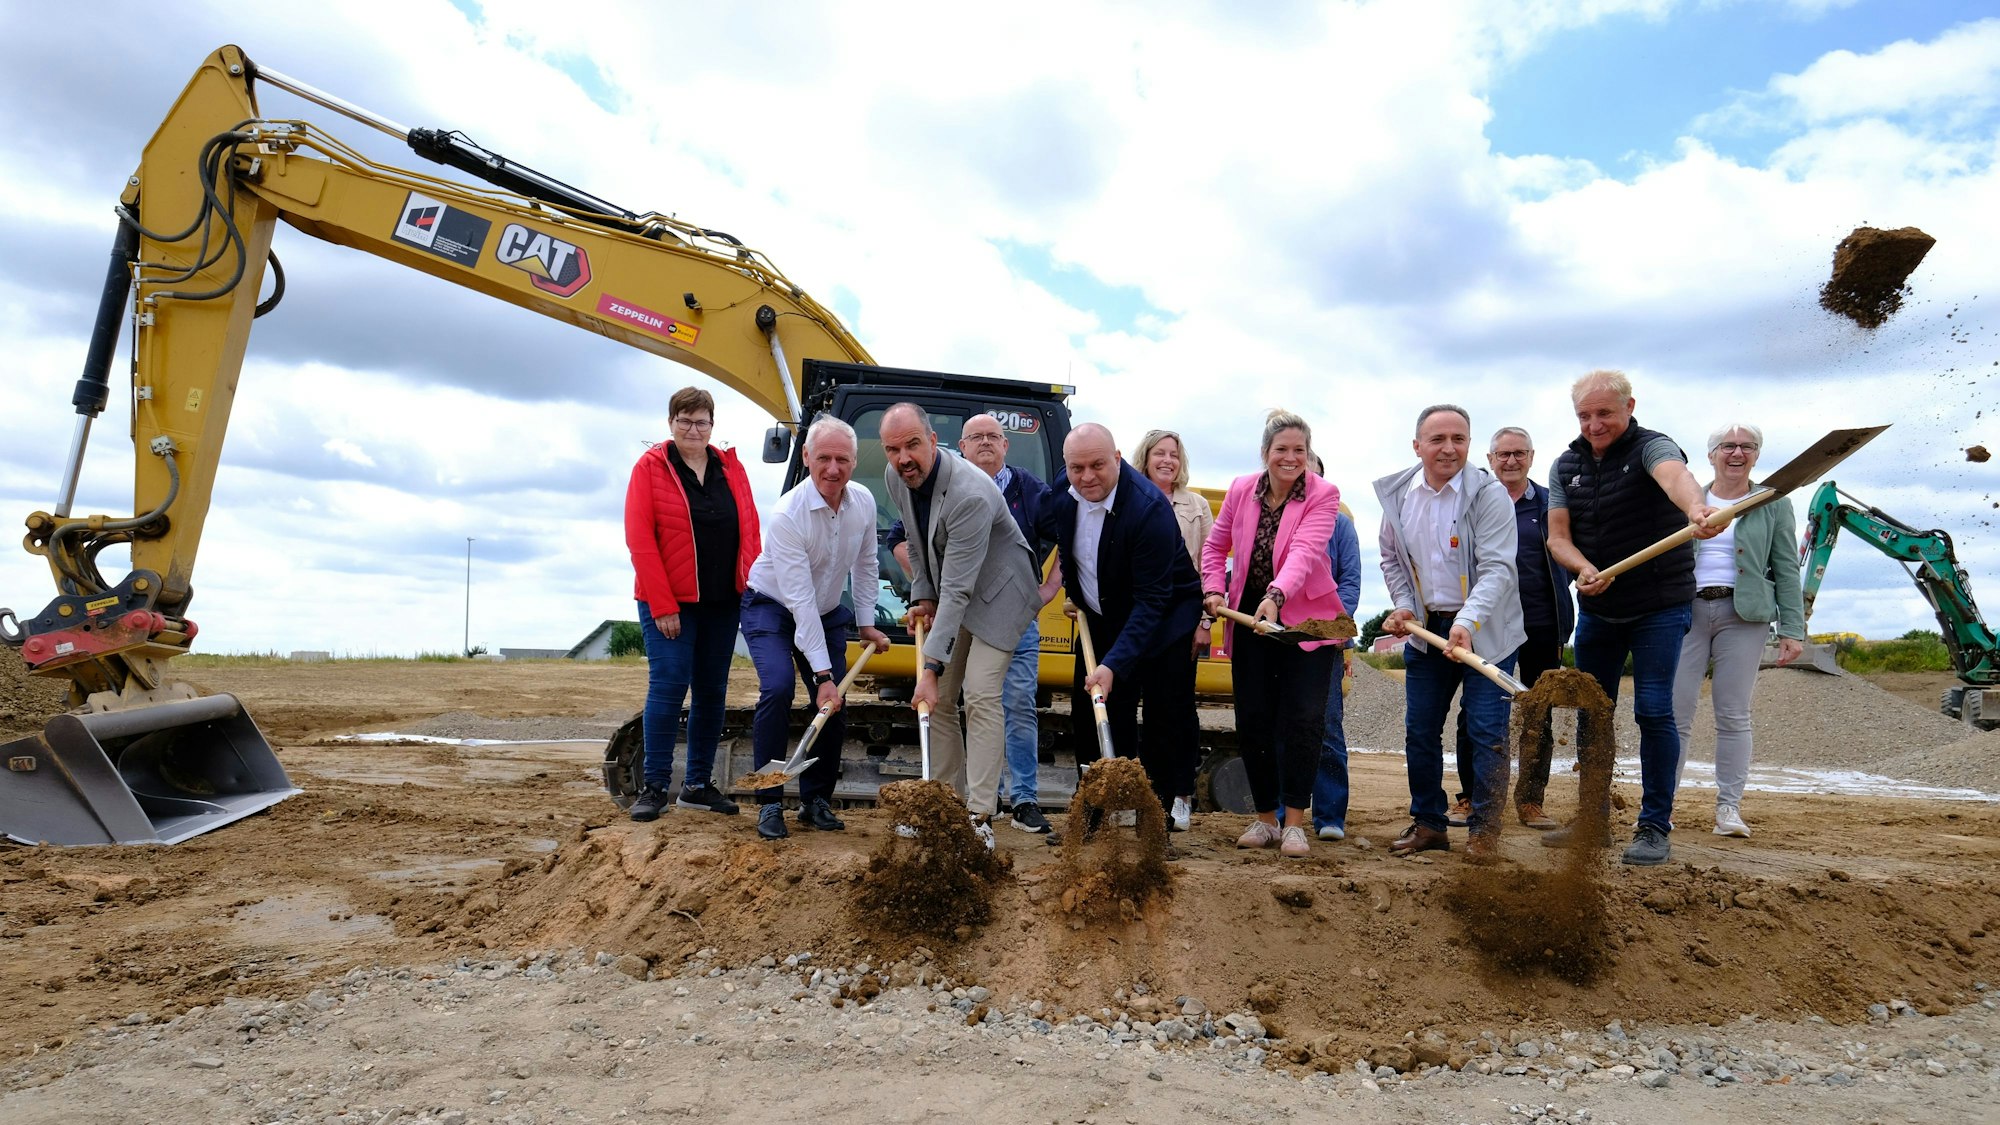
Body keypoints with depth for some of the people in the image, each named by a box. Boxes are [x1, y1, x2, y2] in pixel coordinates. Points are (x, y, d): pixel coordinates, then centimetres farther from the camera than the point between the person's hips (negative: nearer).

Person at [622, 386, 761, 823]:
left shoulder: (731, 468, 9)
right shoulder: (650, 467, -3)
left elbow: (750, 532, 9)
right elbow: (639, 538, -9)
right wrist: (662, 606, -14)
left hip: (722, 602, 5)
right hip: (669, 602, -4)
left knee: (713, 690, 8)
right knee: (668, 685, -8)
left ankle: (698, 784, 19)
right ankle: (655, 787, 1)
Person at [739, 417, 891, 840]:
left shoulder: (864, 502, -13)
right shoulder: (787, 515, -31)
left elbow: (864, 566, 5)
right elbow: (800, 599, -33)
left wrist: (867, 624, 6)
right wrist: (822, 675, -34)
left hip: (827, 613, 6)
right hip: (772, 610, -5)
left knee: (836, 706, -1)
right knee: (778, 689, -26)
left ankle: (816, 801, 15)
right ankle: (769, 802, -14)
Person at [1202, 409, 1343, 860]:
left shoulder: (1323, 494, -11)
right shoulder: (1241, 490, 0)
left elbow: (1305, 551, -28)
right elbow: (1216, 545, 12)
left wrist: (1276, 595, -43)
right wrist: (1214, 590, -3)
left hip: (1305, 620, -3)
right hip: (1249, 620, 4)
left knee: (1303, 718, -8)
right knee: (1252, 721, 6)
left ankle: (1294, 824, 2)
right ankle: (1266, 819, 19)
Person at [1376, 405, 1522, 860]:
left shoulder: (1489, 493, -15)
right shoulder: (1397, 493, 0)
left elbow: (1496, 567, -22)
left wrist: (1467, 622, -35)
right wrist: (1402, 605, 0)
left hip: (1485, 630, -4)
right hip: (1425, 627, 5)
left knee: (1487, 732, -4)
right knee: (1420, 731, 8)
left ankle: (1485, 830, 10)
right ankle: (1428, 823, 23)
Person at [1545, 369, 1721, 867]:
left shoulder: (1652, 447, -12)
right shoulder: (1566, 465, 4)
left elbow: (1675, 476, -37)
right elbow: (1558, 536, 0)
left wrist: (1696, 509, -60)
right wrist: (1583, 568, -22)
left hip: (1659, 606, -5)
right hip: (1596, 609, 5)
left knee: (1654, 711, -8)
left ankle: (1655, 827, 5)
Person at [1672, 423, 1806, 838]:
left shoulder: (1774, 504, 9)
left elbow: (1787, 570, 5)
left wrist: (1792, 629, -3)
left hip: (1745, 615, -1)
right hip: (1687, 611, 1)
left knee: (1734, 715, 0)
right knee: (1675, 711, -2)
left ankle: (1729, 807, 8)